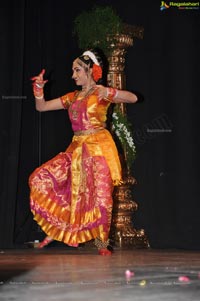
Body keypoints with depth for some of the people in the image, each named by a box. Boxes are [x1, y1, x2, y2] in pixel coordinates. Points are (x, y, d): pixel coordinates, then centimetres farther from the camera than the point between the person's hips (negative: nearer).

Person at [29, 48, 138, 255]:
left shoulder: (101, 94, 0)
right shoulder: (73, 97, 17)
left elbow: (133, 98, -13)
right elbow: (41, 107, 19)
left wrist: (108, 92, -24)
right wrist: (39, 88, 3)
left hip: (98, 148, -6)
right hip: (77, 149, 6)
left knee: (100, 194, -7)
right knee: (42, 178, -2)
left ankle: (101, 243, 7)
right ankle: (55, 228, 8)